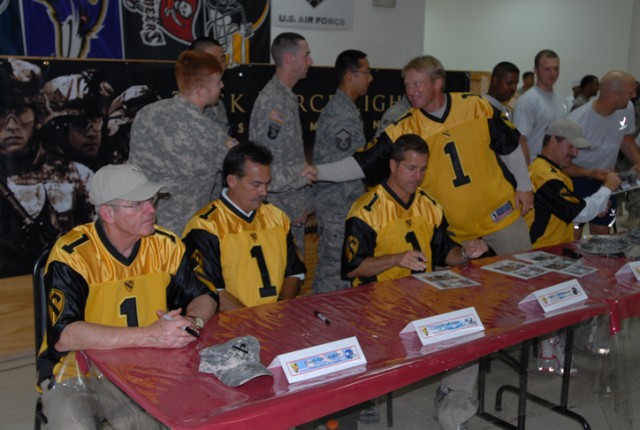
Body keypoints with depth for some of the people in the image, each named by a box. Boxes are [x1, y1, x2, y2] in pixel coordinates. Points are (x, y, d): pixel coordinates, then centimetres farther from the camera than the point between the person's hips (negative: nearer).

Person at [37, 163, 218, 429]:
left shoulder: (166, 246, -3)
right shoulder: (71, 255, -16)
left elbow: (204, 296, 6)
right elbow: (64, 335, -26)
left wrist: (193, 322, -18)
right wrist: (150, 336, -31)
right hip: (74, 376, -3)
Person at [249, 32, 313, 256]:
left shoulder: (288, 98, 13)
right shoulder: (273, 102, -18)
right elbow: (269, 166, -21)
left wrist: (301, 205, 17)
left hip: (293, 208, 10)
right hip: (281, 211, -9)